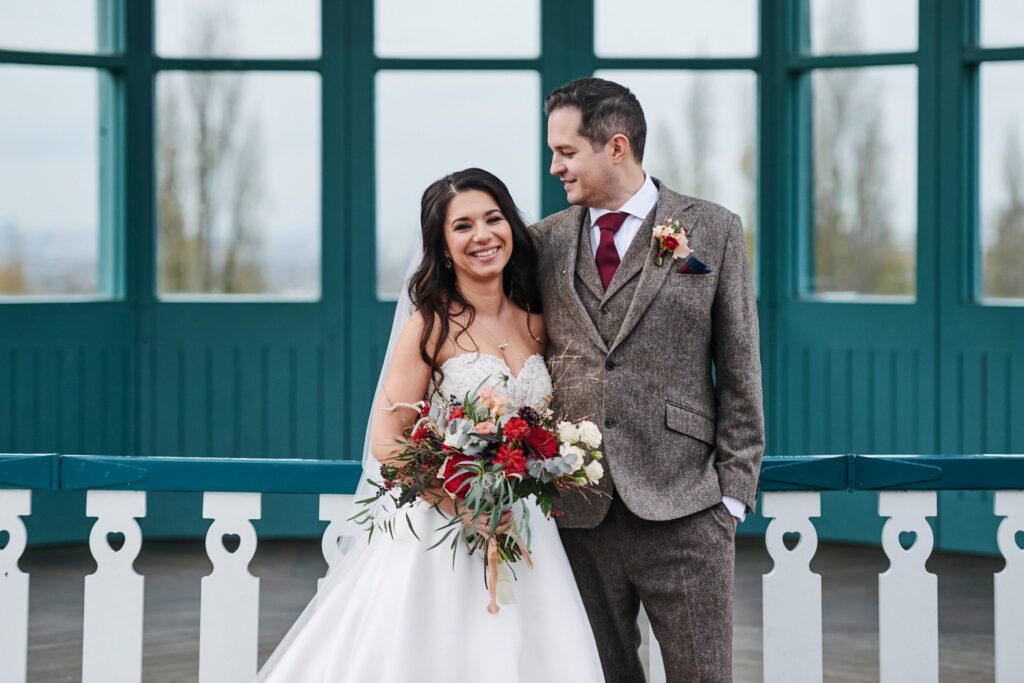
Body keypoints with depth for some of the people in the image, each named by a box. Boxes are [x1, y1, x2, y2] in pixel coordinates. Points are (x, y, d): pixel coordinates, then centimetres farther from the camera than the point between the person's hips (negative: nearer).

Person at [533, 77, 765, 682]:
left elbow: (740, 375, 3)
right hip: (576, 511, 3)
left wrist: (733, 490, -3)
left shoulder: (713, 231, 3)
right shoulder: (546, 241, 11)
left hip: (681, 504, -3)